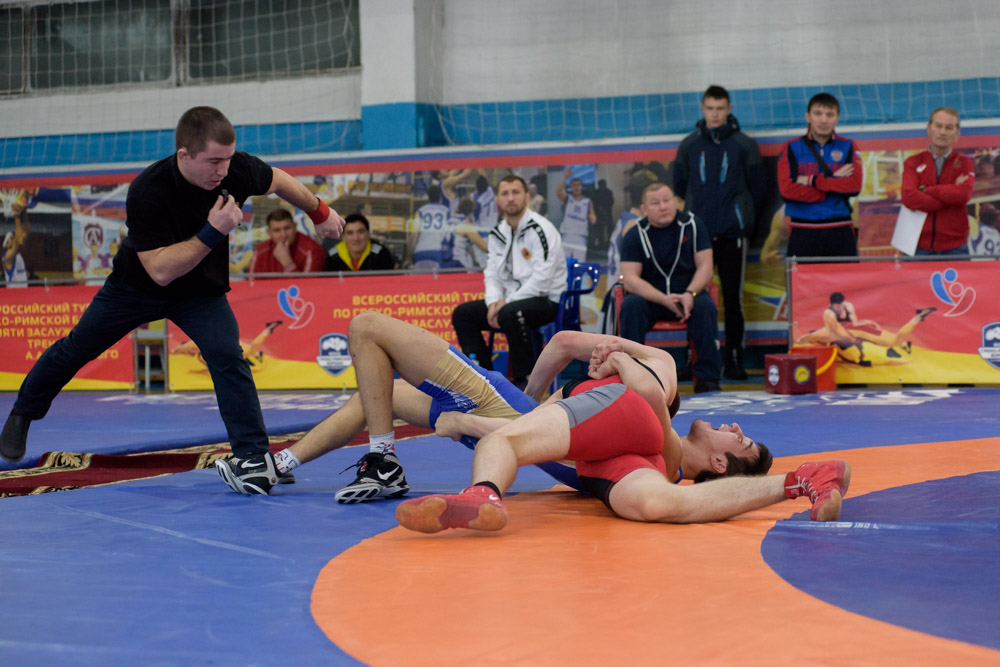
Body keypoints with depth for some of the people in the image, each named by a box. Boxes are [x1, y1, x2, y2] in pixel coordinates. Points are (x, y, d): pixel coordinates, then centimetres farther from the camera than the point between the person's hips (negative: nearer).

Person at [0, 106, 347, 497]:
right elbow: (160, 270, -38)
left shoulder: (237, 169, -26)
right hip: (137, 286, -1)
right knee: (76, 349, 14)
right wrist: (212, 233, -46)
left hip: (202, 292, 1)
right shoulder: (146, 193, -37)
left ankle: (255, 461, -19)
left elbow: (279, 181, -1)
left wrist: (320, 212, 13)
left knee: (227, 355, -23)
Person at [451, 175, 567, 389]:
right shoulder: (497, 233, 10)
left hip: (546, 300, -8)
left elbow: (542, 278, -21)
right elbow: (492, 273, 12)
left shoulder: (540, 229, -14)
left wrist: (507, 303, -19)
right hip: (510, 300, 8)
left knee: (510, 313, -37)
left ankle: (526, 379, -22)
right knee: (462, 314, -3)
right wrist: (494, 302, -9)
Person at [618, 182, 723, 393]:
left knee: (706, 305, -30)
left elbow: (705, 266, -3)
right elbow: (630, 279, -13)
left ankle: (707, 378, -22)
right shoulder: (635, 235, -4)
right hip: (649, 296, 0)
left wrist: (689, 294, -24)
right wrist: (665, 300, -27)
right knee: (631, 305, -31)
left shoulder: (692, 224, -1)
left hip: (687, 294, 1)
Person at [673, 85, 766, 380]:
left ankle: (733, 360, 6)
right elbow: (680, 185, 16)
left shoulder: (744, 145, 2)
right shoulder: (689, 145, 7)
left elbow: (757, 186, 10)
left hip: (732, 233, -1)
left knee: (733, 298, 0)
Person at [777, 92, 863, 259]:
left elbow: (855, 185, -5)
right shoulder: (792, 148, 6)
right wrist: (834, 184, -7)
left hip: (840, 232, 1)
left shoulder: (847, 147, 10)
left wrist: (812, 181, -9)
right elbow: (787, 189, -8)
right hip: (802, 231, -1)